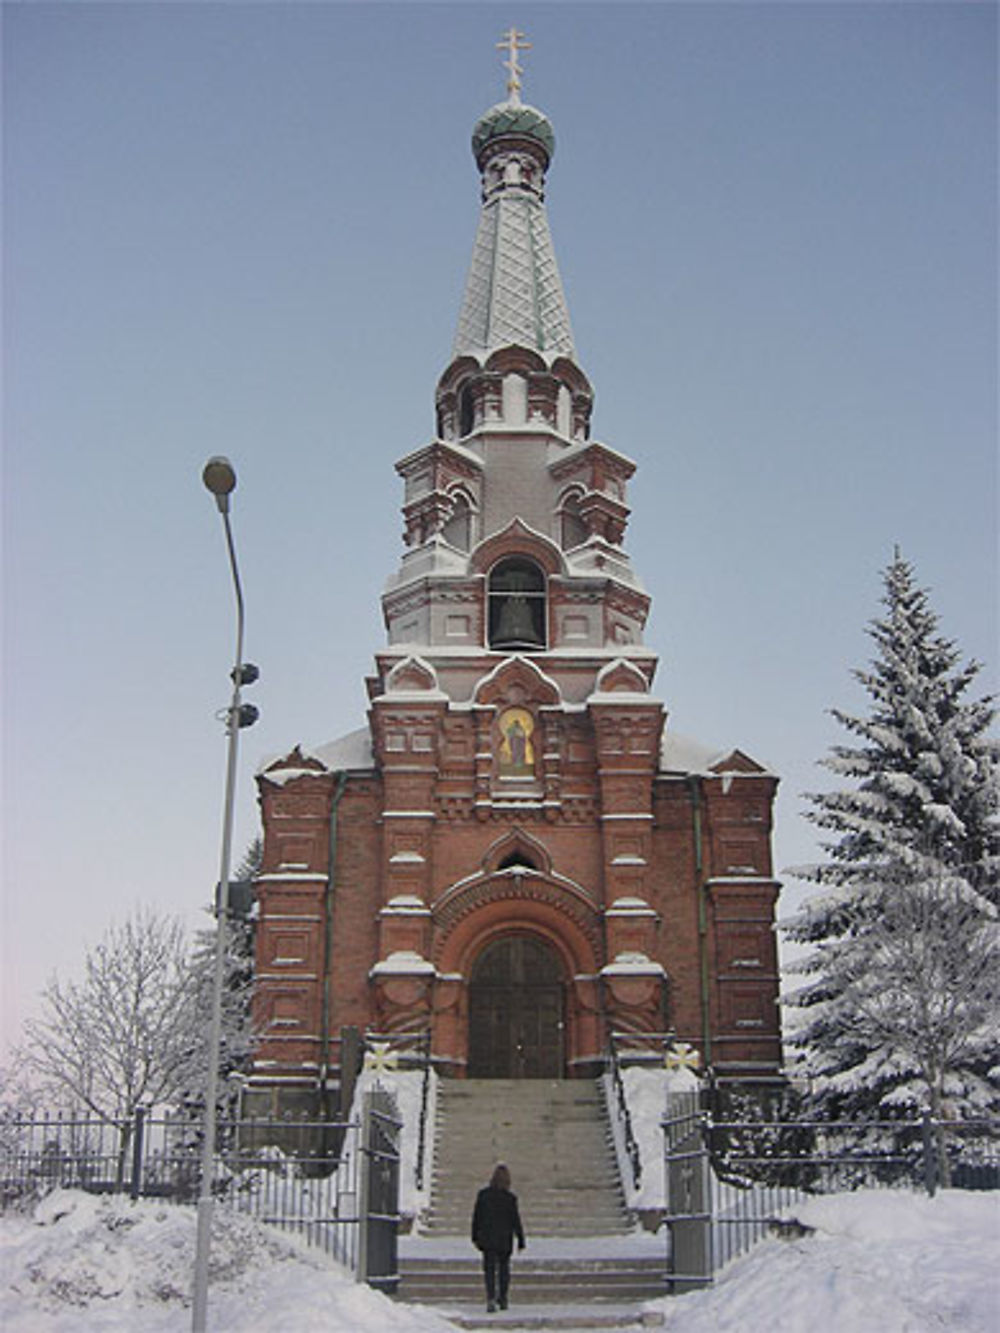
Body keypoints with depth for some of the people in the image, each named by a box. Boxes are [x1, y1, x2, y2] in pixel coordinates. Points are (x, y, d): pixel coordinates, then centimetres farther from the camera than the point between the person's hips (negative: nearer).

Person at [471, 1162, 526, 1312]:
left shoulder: (482, 1194, -6)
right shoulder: (510, 1198, -13)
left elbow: (476, 1217, 0)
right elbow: (516, 1221, -9)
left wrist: (475, 1237, 10)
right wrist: (521, 1242, 0)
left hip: (487, 1239, 1)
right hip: (504, 1239, -1)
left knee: (489, 1269, 5)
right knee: (504, 1269, 18)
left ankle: (491, 1300, -10)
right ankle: (502, 1299, 25)